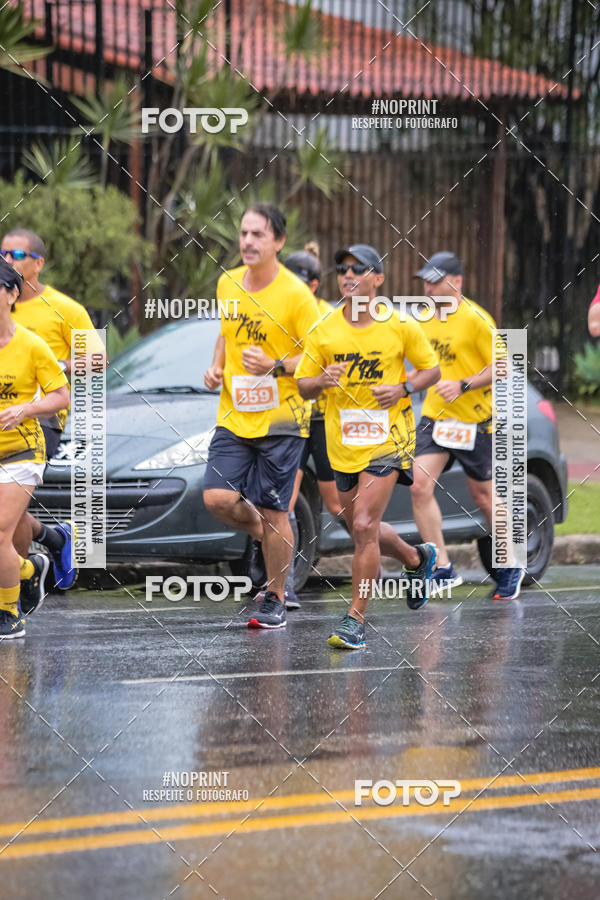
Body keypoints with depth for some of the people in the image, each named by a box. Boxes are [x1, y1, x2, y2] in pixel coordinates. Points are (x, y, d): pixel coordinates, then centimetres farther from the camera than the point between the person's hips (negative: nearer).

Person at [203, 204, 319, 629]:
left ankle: (276, 598, 14)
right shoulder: (228, 284, 7)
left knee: (272, 512, -2)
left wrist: (275, 366, -23)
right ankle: (266, 535, 22)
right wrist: (216, 367, 7)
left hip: (280, 419, -5)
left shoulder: (296, 294, -11)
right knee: (218, 499, -9)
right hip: (234, 417, 5)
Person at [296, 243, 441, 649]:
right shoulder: (324, 331, -1)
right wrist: (322, 381, -19)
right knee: (364, 530, 14)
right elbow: (303, 386, 4)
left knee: (364, 527, -16)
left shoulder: (400, 326, -6)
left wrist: (403, 389, -13)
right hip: (343, 443, 4)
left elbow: (432, 369, 6)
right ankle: (418, 559, 45)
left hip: (387, 437, -4)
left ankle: (356, 618, -10)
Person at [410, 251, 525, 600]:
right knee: (420, 486, -13)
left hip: (475, 421, -6)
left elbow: (501, 368, -13)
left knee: (484, 497, 5)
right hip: (434, 416, 6)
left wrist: (463, 386, -23)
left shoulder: (476, 319, -13)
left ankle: (511, 568, 25)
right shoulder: (426, 318, 8)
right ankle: (443, 569, -8)